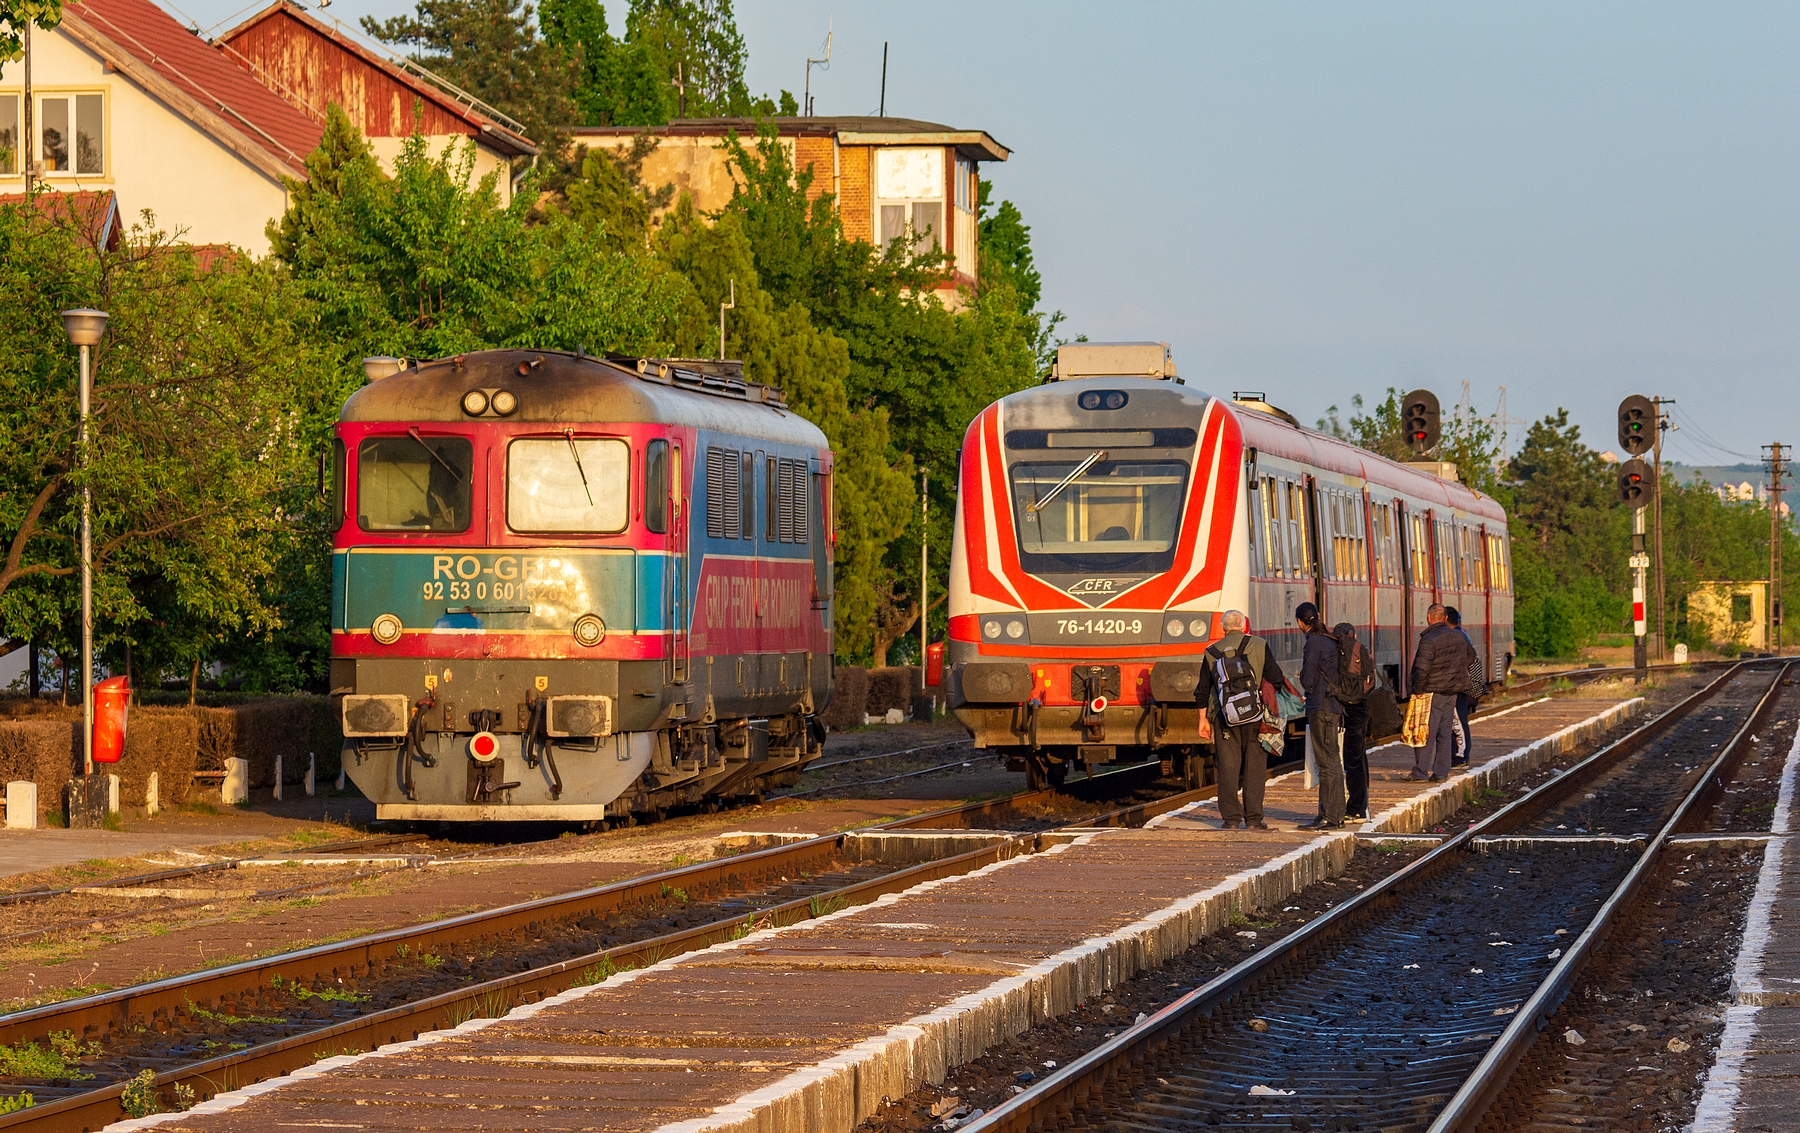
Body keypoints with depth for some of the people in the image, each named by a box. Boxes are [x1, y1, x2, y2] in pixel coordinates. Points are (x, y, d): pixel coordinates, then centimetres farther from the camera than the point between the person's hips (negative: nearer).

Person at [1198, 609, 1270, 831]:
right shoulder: (1259, 646, 1)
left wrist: (1203, 719, 16)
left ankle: (1230, 818, 2)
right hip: (1254, 716, -1)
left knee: (1228, 766, 4)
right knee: (1254, 766, 4)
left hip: (1224, 716, 1)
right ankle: (1253, 819, 3)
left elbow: (1203, 690, 9)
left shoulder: (1212, 652, 6)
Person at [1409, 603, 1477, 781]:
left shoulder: (1429, 640, -16)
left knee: (1426, 733, -4)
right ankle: (1441, 771, 10)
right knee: (1445, 733, 10)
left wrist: (1418, 688, -11)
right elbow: (1471, 655, 26)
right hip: (1452, 693, 7)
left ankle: (1420, 772, -4)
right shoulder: (1458, 637, 8)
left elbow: (1422, 668, -23)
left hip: (1433, 692, -7)